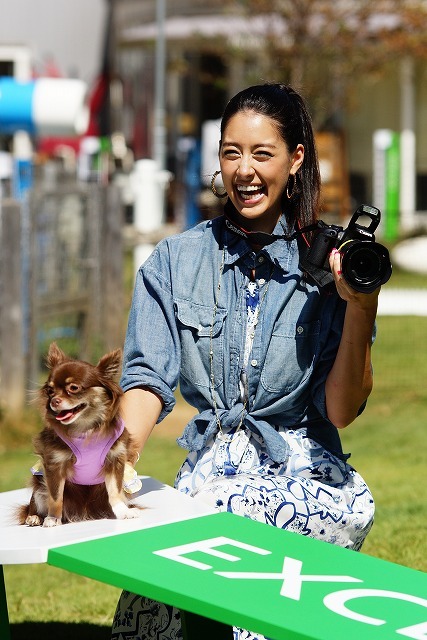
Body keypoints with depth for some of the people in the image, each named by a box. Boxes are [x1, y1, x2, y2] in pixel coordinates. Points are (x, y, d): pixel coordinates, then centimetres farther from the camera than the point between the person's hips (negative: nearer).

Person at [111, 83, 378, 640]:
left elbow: (341, 411, -1)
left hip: (305, 470, 0)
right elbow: (149, 377, -2)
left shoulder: (328, 263, 2)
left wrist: (361, 309, -15)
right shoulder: (175, 262, 8)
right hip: (212, 464, 0)